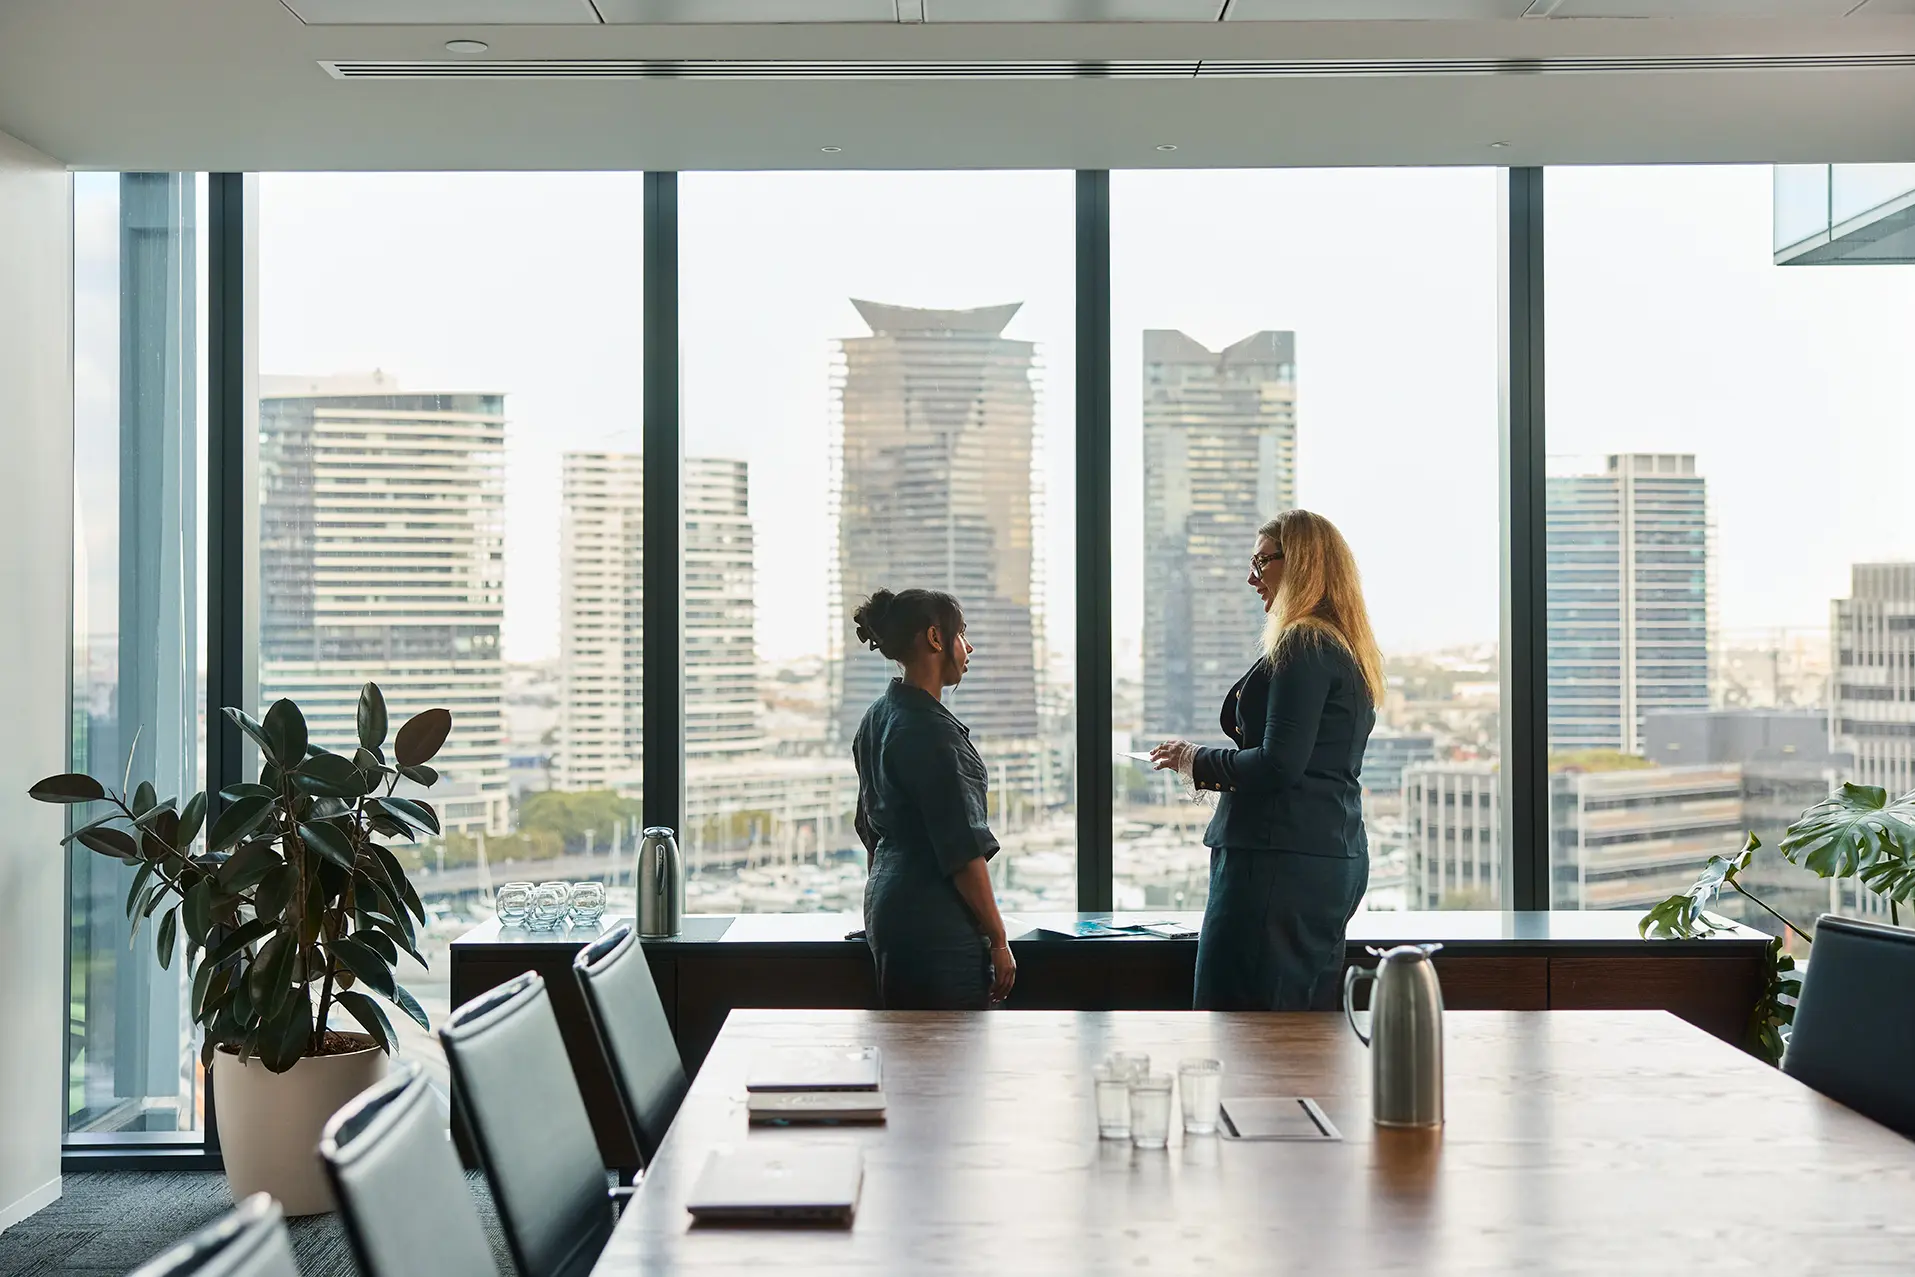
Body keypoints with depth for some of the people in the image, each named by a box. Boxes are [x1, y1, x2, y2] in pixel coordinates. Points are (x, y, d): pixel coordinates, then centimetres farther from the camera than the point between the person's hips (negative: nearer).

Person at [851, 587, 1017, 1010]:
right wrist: (998, 939, -13)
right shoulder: (932, 731, -18)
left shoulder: (878, 718, 12)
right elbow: (963, 849, -18)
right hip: (938, 924, -10)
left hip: (886, 910, 10)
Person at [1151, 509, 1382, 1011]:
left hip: (1282, 860, -10)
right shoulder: (1351, 653, 19)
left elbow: (1279, 764, -18)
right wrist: (1223, 766, 14)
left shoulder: (1303, 647, -12)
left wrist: (1196, 762, -5)